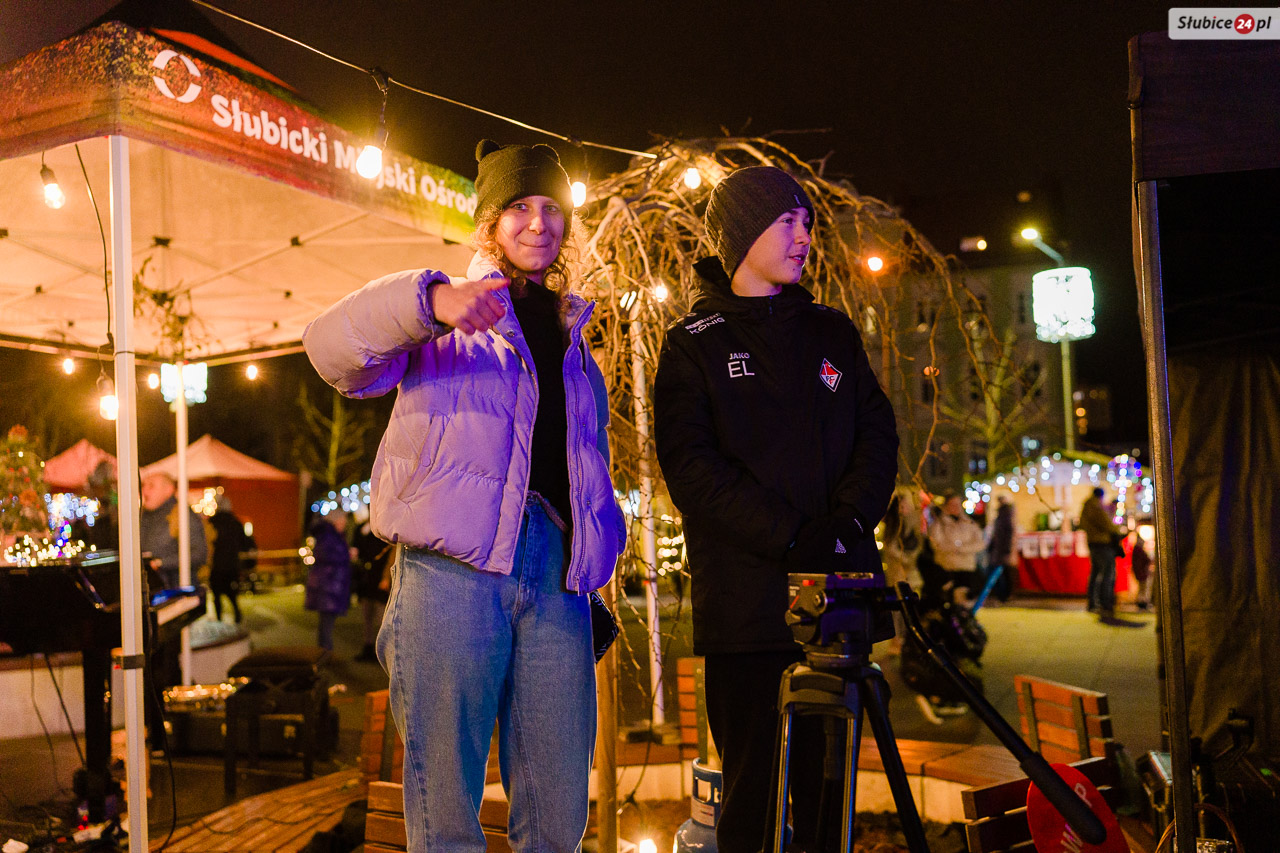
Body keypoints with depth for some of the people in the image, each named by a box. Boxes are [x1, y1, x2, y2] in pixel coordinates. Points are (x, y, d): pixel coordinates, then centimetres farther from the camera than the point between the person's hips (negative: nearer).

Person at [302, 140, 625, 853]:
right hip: (454, 562, -4)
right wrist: (429, 300, -24)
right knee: (446, 792, -2)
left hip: (555, 567, 4)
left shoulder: (572, 336, 24)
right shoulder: (445, 318, 10)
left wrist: (596, 565, 14)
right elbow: (333, 350, -9)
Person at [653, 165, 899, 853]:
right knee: (755, 786, -1)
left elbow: (877, 433, 10)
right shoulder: (694, 344, 4)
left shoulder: (832, 330, 17)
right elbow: (691, 468, -8)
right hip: (748, 599, -4)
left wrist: (849, 518, -8)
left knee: (829, 785, 9)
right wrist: (790, 536, -17)